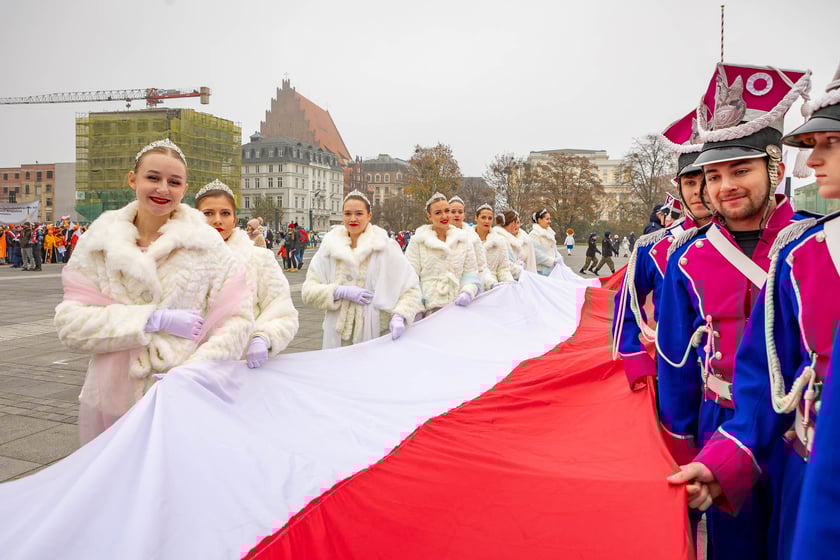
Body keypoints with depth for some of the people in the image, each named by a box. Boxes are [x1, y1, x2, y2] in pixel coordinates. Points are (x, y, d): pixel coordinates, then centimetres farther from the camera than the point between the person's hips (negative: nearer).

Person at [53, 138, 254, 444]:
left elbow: (236, 319, -6)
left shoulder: (207, 243, -2)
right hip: (112, 402, 2)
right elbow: (70, 323, -5)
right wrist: (154, 319, -15)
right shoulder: (96, 243, 3)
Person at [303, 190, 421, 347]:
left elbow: (410, 287, 2)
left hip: (374, 334, -1)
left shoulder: (385, 246, -1)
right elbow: (308, 291, 3)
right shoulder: (330, 246, 4)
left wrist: (399, 316, -14)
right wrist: (341, 292, -12)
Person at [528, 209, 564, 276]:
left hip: (551, 269, 7)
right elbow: (537, 253, -17)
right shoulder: (534, 234, -10)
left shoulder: (550, 232, 14)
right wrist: (553, 261, -18)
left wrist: (559, 258, 2)